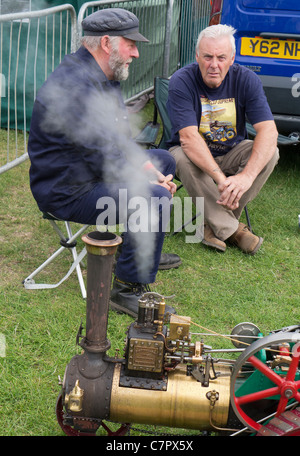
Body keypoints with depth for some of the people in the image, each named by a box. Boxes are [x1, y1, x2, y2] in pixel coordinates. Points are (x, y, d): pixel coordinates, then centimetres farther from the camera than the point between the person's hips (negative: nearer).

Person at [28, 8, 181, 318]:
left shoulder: (102, 77, 9)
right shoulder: (77, 85, -26)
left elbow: (120, 141, 15)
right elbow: (105, 161, -27)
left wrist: (150, 171, 0)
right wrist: (151, 184, -14)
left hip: (90, 173, 11)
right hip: (67, 192, -11)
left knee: (164, 160, 20)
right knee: (154, 199, -27)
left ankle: (144, 252, 29)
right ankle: (128, 289, -14)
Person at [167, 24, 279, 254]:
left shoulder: (246, 79, -13)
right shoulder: (182, 81, -20)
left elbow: (269, 131, -23)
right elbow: (189, 137, -31)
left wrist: (247, 175, -41)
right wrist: (220, 178, -44)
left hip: (231, 153, 3)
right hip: (195, 153, -2)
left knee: (270, 153, -24)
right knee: (183, 158, -35)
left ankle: (215, 222, -15)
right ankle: (231, 229, -23)